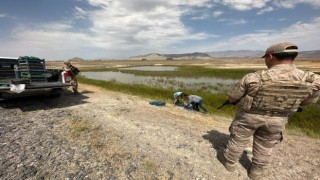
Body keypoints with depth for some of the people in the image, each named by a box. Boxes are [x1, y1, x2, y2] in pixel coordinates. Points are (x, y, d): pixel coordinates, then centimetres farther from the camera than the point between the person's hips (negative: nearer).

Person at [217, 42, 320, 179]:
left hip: (248, 116, -2)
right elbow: (306, 102, 4)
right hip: (277, 120, 3)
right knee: (265, 146, 23)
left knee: (238, 141, 18)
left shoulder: (253, 78, -25)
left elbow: (232, 99, -14)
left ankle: (229, 162, 39)